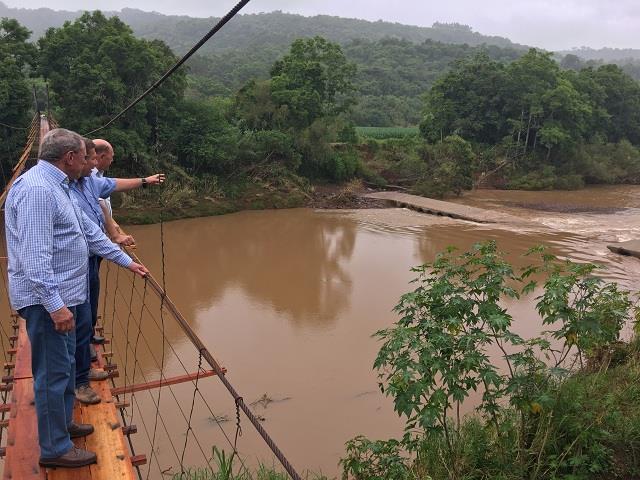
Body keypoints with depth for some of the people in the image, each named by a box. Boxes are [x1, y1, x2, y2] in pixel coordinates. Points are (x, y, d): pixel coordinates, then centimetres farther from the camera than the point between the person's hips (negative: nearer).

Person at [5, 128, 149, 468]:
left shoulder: (57, 187, 14)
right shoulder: (36, 189, -20)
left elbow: (90, 232, 20)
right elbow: (34, 255, -26)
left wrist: (127, 261, 22)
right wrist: (55, 304, -28)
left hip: (61, 295, 11)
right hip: (46, 299, -11)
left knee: (65, 364, 21)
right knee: (53, 372, -1)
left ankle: (62, 423, 37)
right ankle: (54, 449, 12)